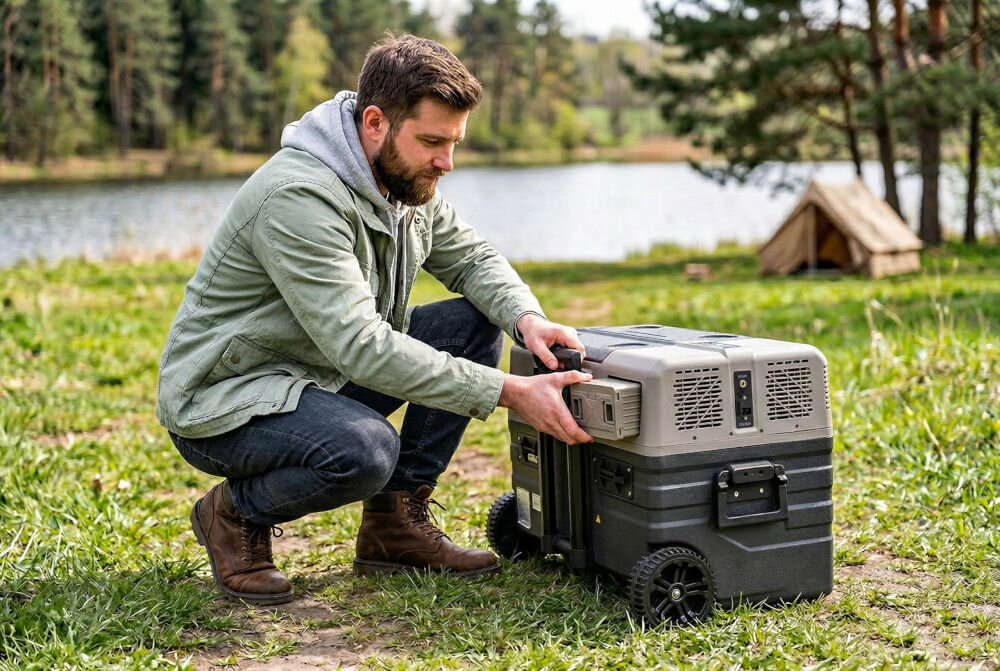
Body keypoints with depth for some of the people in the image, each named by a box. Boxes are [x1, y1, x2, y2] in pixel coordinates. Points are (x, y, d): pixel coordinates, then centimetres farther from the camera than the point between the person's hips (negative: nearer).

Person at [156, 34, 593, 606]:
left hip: (327, 375, 9)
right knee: (365, 451, -37)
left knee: (475, 323, -3)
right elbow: (361, 347, -35)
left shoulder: (407, 182, -1)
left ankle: (398, 520, 2)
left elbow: (472, 258, 10)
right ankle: (236, 513, -4)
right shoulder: (298, 198, -29)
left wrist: (527, 318, -14)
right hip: (222, 400, -9)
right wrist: (511, 393, -35)